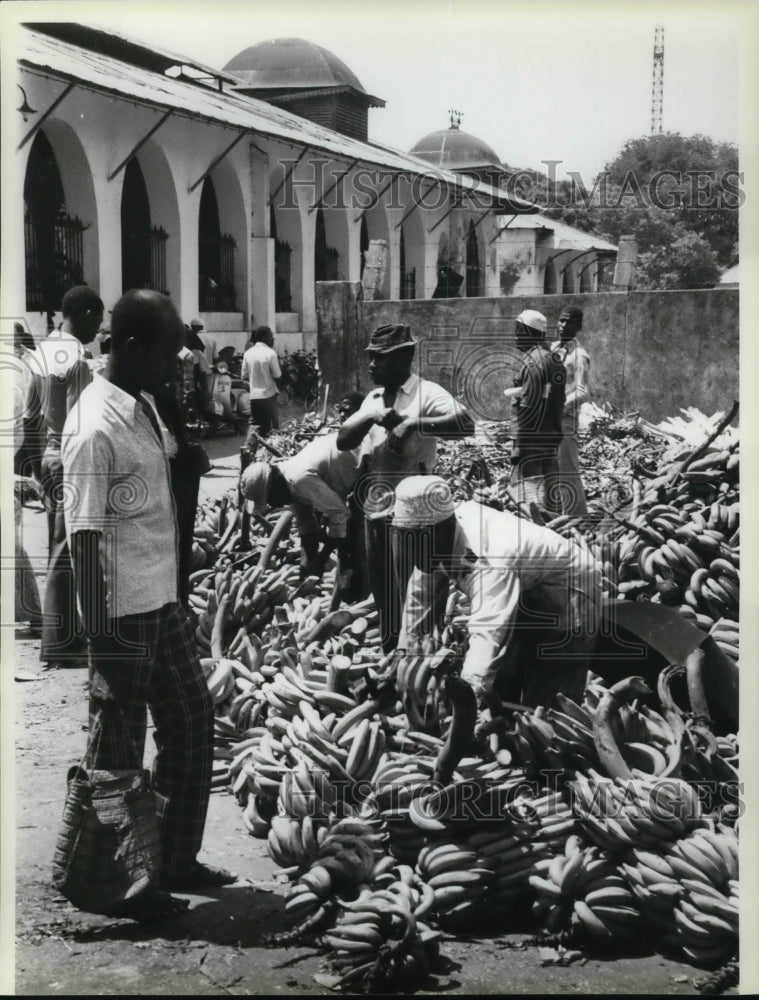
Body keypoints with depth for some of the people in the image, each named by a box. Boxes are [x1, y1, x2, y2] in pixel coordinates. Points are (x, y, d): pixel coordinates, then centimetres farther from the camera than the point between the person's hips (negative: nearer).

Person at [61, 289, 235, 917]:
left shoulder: (146, 406, 9)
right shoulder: (96, 428, -20)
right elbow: (85, 539, -21)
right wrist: (100, 641, -22)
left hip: (163, 602, 10)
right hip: (124, 612, -9)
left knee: (193, 722, 16)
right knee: (119, 749, 3)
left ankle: (177, 861, 31)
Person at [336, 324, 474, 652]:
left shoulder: (426, 393, -9)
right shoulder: (373, 398, 14)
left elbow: (465, 424, -24)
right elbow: (343, 441, 7)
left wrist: (415, 422, -29)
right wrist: (370, 418, -10)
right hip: (373, 505, 7)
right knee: (381, 588, 17)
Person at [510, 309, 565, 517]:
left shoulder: (533, 362, -13)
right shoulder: (555, 360, 13)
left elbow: (529, 405, -17)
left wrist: (518, 445, -16)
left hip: (532, 438, -9)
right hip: (552, 436, 9)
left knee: (530, 490, -10)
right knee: (550, 490, 14)